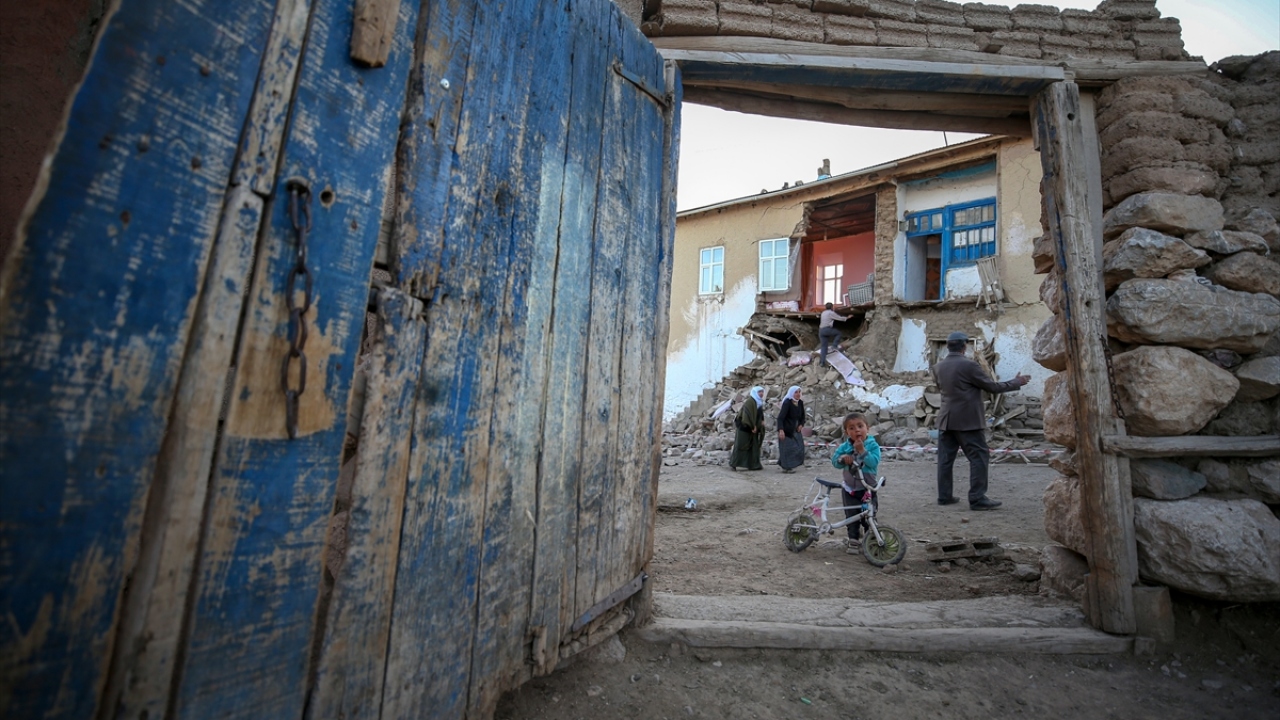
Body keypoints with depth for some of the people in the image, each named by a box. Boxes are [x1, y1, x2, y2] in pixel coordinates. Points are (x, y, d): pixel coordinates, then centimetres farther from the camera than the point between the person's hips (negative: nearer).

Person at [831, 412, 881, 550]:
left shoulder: (872, 445, -10)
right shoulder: (845, 447, -2)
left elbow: (874, 462, -22)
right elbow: (834, 461, -5)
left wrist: (862, 450, -29)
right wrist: (842, 458, -25)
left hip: (868, 489, -2)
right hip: (850, 488, 2)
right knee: (852, 517, 8)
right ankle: (853, 541, 22)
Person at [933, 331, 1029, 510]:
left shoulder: (938, 367, 5)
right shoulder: (969, 365, -13)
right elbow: (992, 386, -6)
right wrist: (1016, 382, 7)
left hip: (946, 420, 6)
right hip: (967, 421, -6)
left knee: (945, 458, 8)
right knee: (979, 457, 2)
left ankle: (944, 496, 13)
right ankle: (977, 499, 2)